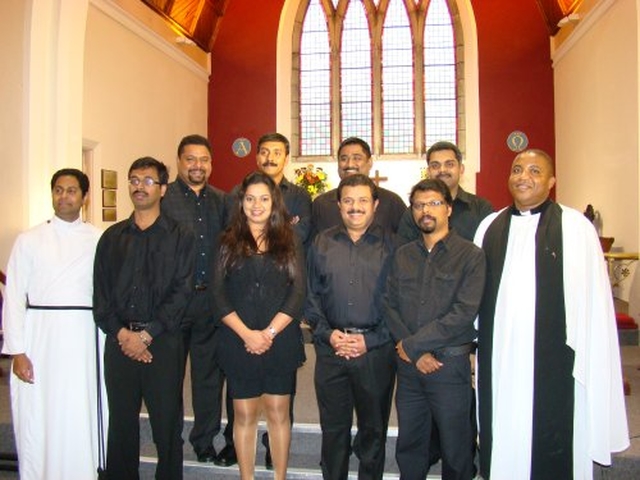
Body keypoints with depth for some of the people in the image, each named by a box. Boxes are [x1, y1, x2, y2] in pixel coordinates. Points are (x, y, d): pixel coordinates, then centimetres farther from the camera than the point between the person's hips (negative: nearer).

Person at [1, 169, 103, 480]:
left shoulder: (98, 240, 4)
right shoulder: (29, 240, 5)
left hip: (84, 338, 0)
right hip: (40, 337, 0)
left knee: (83, 417, 4)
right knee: (38, 421, 5)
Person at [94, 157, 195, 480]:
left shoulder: (180, 237, 2)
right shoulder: (112, 237, 12)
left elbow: (182, 292, -6)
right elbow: (100, 292, 7)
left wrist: (146, 335, -11)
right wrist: (122, 333, -7)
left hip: (163, 342, -3)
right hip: (119, 341, 3)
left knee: (167, 423, 5)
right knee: (121, 421, 11)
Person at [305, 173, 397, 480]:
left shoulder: (390, 245, 1)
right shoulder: (322, 244, 8)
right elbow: (310, 295, 7)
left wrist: (370, 340, -10)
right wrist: (328, 333, -5)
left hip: (376, 349, -1)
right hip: (330, 348, 2)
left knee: (374, 428, 12)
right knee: (333, 427, 12)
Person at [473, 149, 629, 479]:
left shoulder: (575, 227, -3)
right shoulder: (489, 226, 8)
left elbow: (591, 299, -5)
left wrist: (584, 357, -8)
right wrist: (475, 339, 9)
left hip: (552, 359, -3)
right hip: (498, 360, 4)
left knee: (551, 450, 7)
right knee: (501, 443, 13)